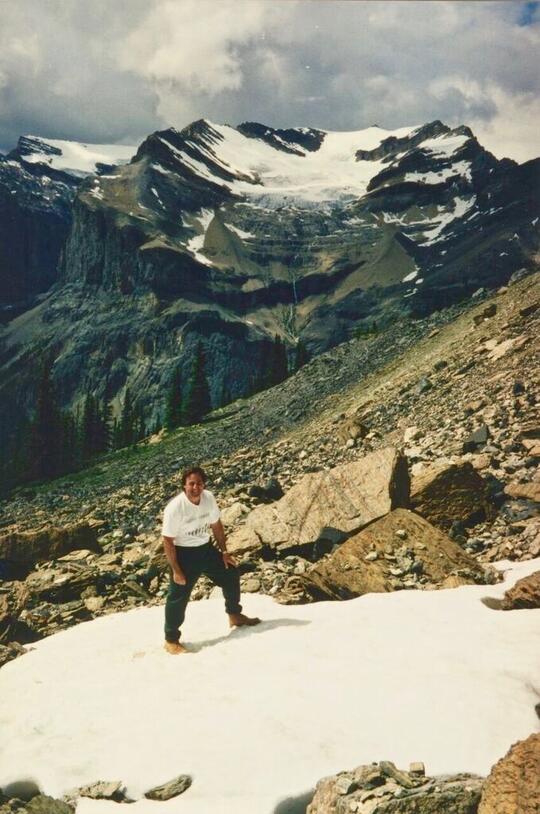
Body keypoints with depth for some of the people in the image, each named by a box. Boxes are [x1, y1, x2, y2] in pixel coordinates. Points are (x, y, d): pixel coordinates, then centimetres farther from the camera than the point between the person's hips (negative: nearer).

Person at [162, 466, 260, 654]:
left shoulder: (209, 498, -9)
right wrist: (176, 570, -18)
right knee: (178, 596, -2)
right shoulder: (174, 508, -27)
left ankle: (235, 615, 38)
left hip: (205, 548, 7)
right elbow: (168, 541, -20)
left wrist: (224, 552, 8)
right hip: (184, 553, -6)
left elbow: (216, 525, 7)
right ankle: (171, 640, 16)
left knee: (231, 574, 14)